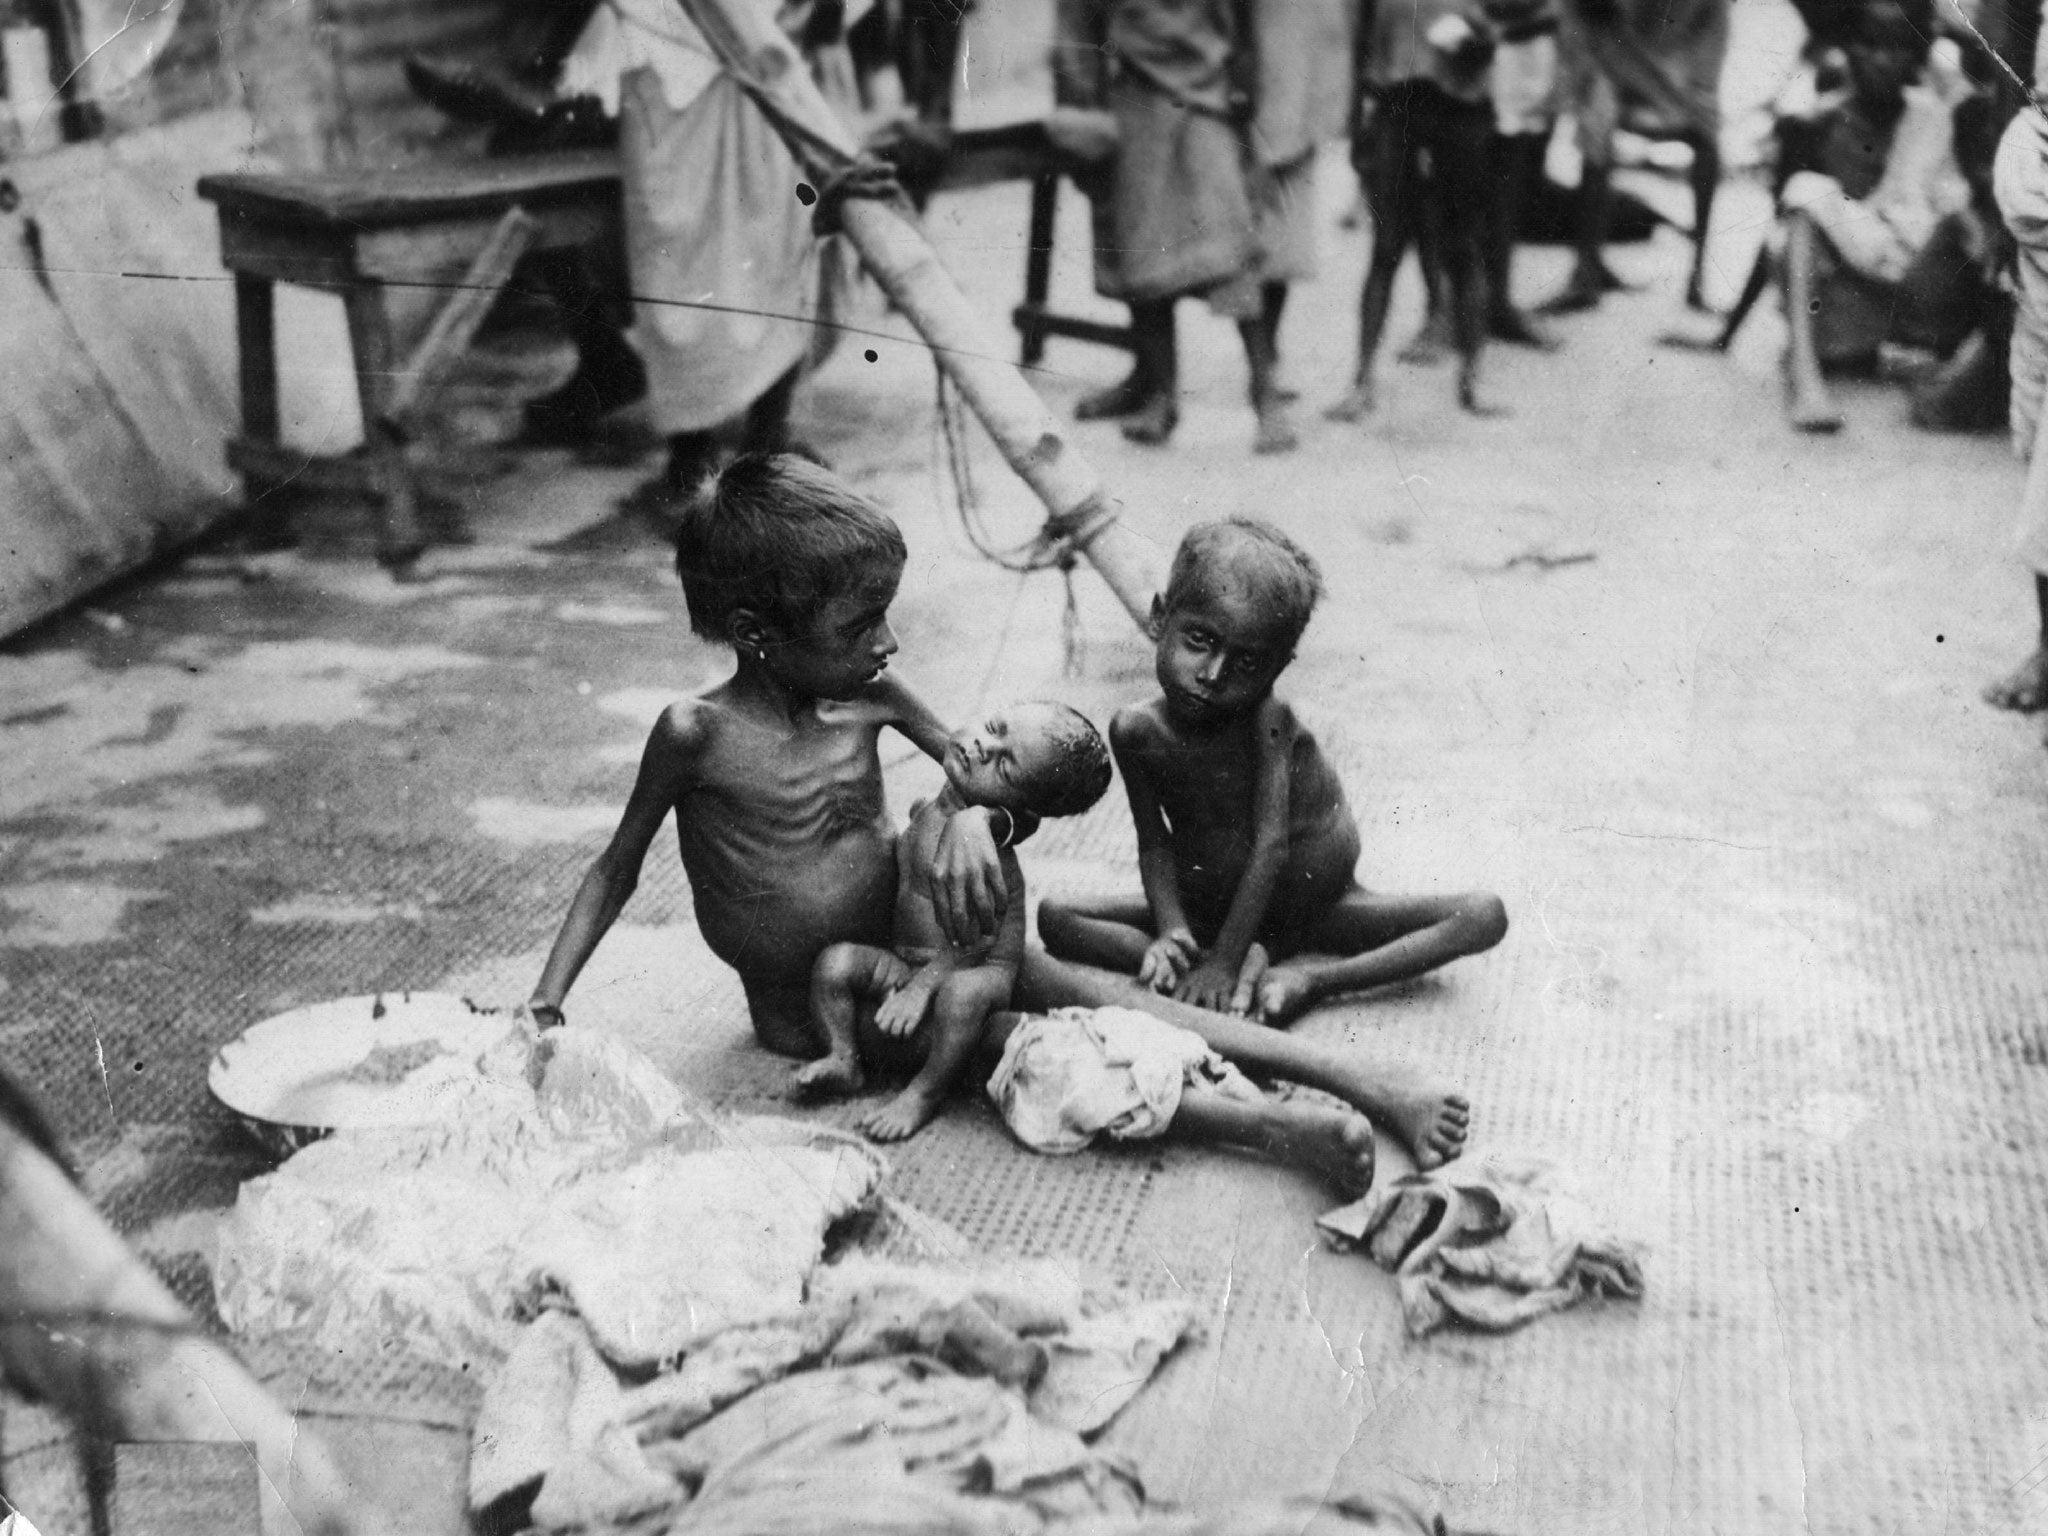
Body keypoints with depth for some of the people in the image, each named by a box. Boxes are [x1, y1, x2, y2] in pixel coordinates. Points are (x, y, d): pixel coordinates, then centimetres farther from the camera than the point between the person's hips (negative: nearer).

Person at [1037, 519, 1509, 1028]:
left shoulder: (1265, 719, -25)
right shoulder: (1136, 731, -16)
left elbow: (1272, 845, -27)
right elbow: (1154, 844, -11)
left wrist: (1225, 959, -30)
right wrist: (1170, 928, -28)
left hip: (1313, 907, -2)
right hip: (1208, 909, 2)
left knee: (1484, 915, -20)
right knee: (1054, 919, -17)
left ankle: (1311, 975, -26)